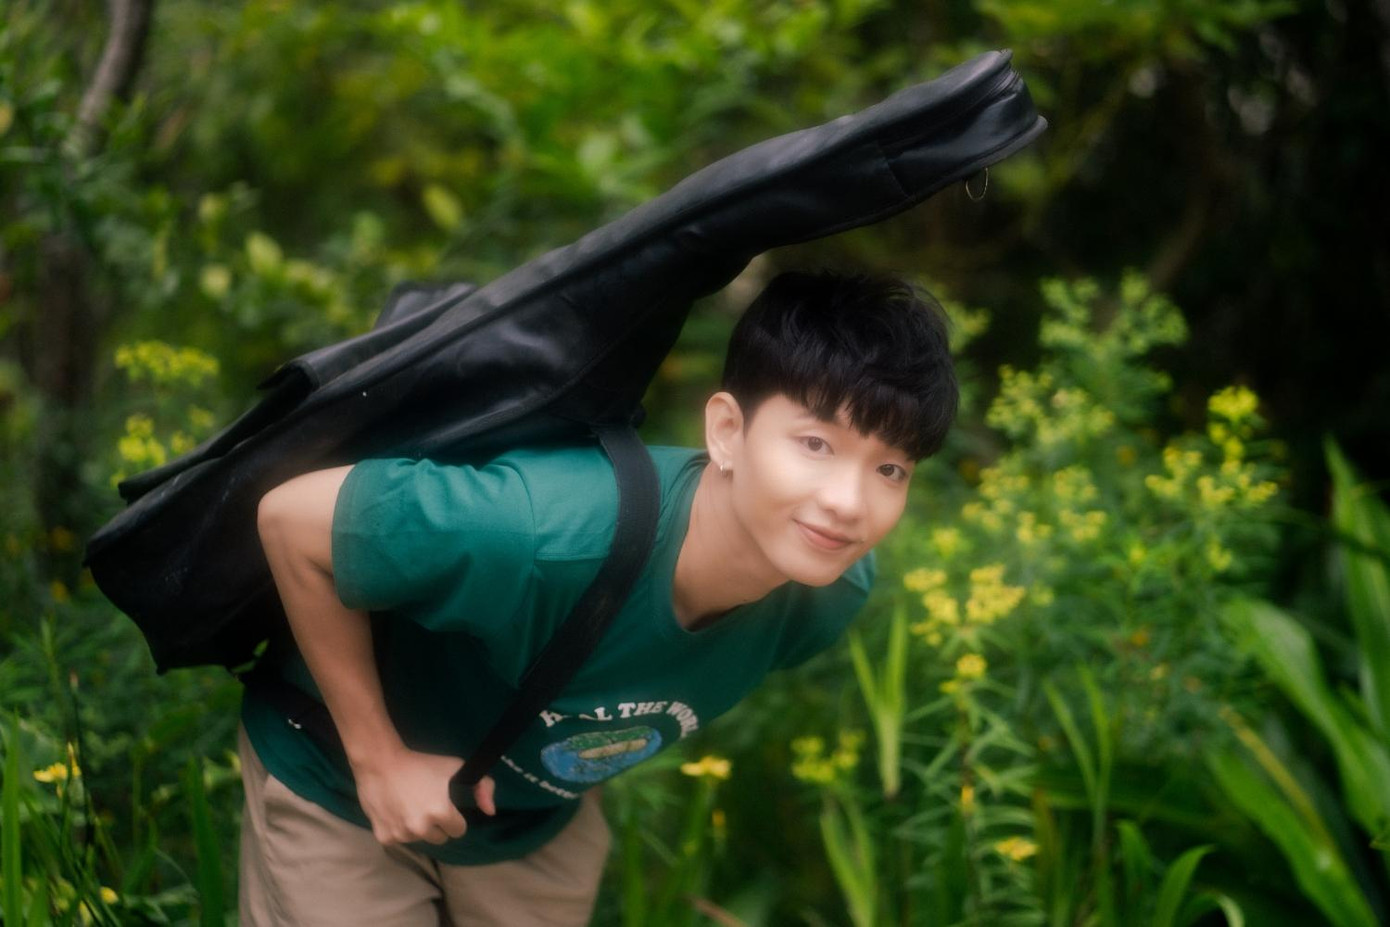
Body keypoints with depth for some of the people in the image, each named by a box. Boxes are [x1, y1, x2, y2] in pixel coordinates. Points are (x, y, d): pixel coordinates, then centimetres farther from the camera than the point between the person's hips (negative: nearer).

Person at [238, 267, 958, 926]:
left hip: (543, 819, 5)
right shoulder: (542, 532, -41)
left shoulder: (835, 590, -21)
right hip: (343, 790, -4)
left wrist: (579, 775, 5)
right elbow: (290, 519, -29)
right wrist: (380, 757, -24)